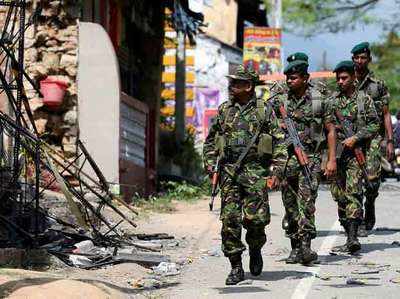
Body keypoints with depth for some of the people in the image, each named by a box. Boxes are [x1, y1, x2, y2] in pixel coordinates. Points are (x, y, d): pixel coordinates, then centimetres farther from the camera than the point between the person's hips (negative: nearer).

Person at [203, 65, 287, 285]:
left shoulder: (264, 110, 4)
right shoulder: (224, 110, 13)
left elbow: (279, 142, 3)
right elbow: (210, 141, 20)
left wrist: (277, 170, -5)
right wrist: (210, 163, 7)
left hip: (255, 171, -3)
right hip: (229, 172, 3)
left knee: (255, 218, -9)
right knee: (230, 220, -4)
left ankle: (255, 249, 23)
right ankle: (236, 267, 3)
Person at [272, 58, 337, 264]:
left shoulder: (318, 100, 0)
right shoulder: (280, 101, 5)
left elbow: (330, 130, 3)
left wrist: (332, 160, -2)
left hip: (311, 157, -3)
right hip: (286, 157, 3)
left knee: (306, 201, -15)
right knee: (290, 204, 6)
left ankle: (306, 246, -20)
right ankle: (295, 248, 14)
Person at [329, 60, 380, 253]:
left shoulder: (364, 99, 2)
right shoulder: (332, 100, 13)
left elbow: (374, 125, -2)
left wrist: (355, 138, -12)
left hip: (355, 152, -5)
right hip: (335, 152, 5)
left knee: (353, 192, -17)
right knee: (340, 196, 5)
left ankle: (353, 238, -25)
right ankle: (349, 236, 12)